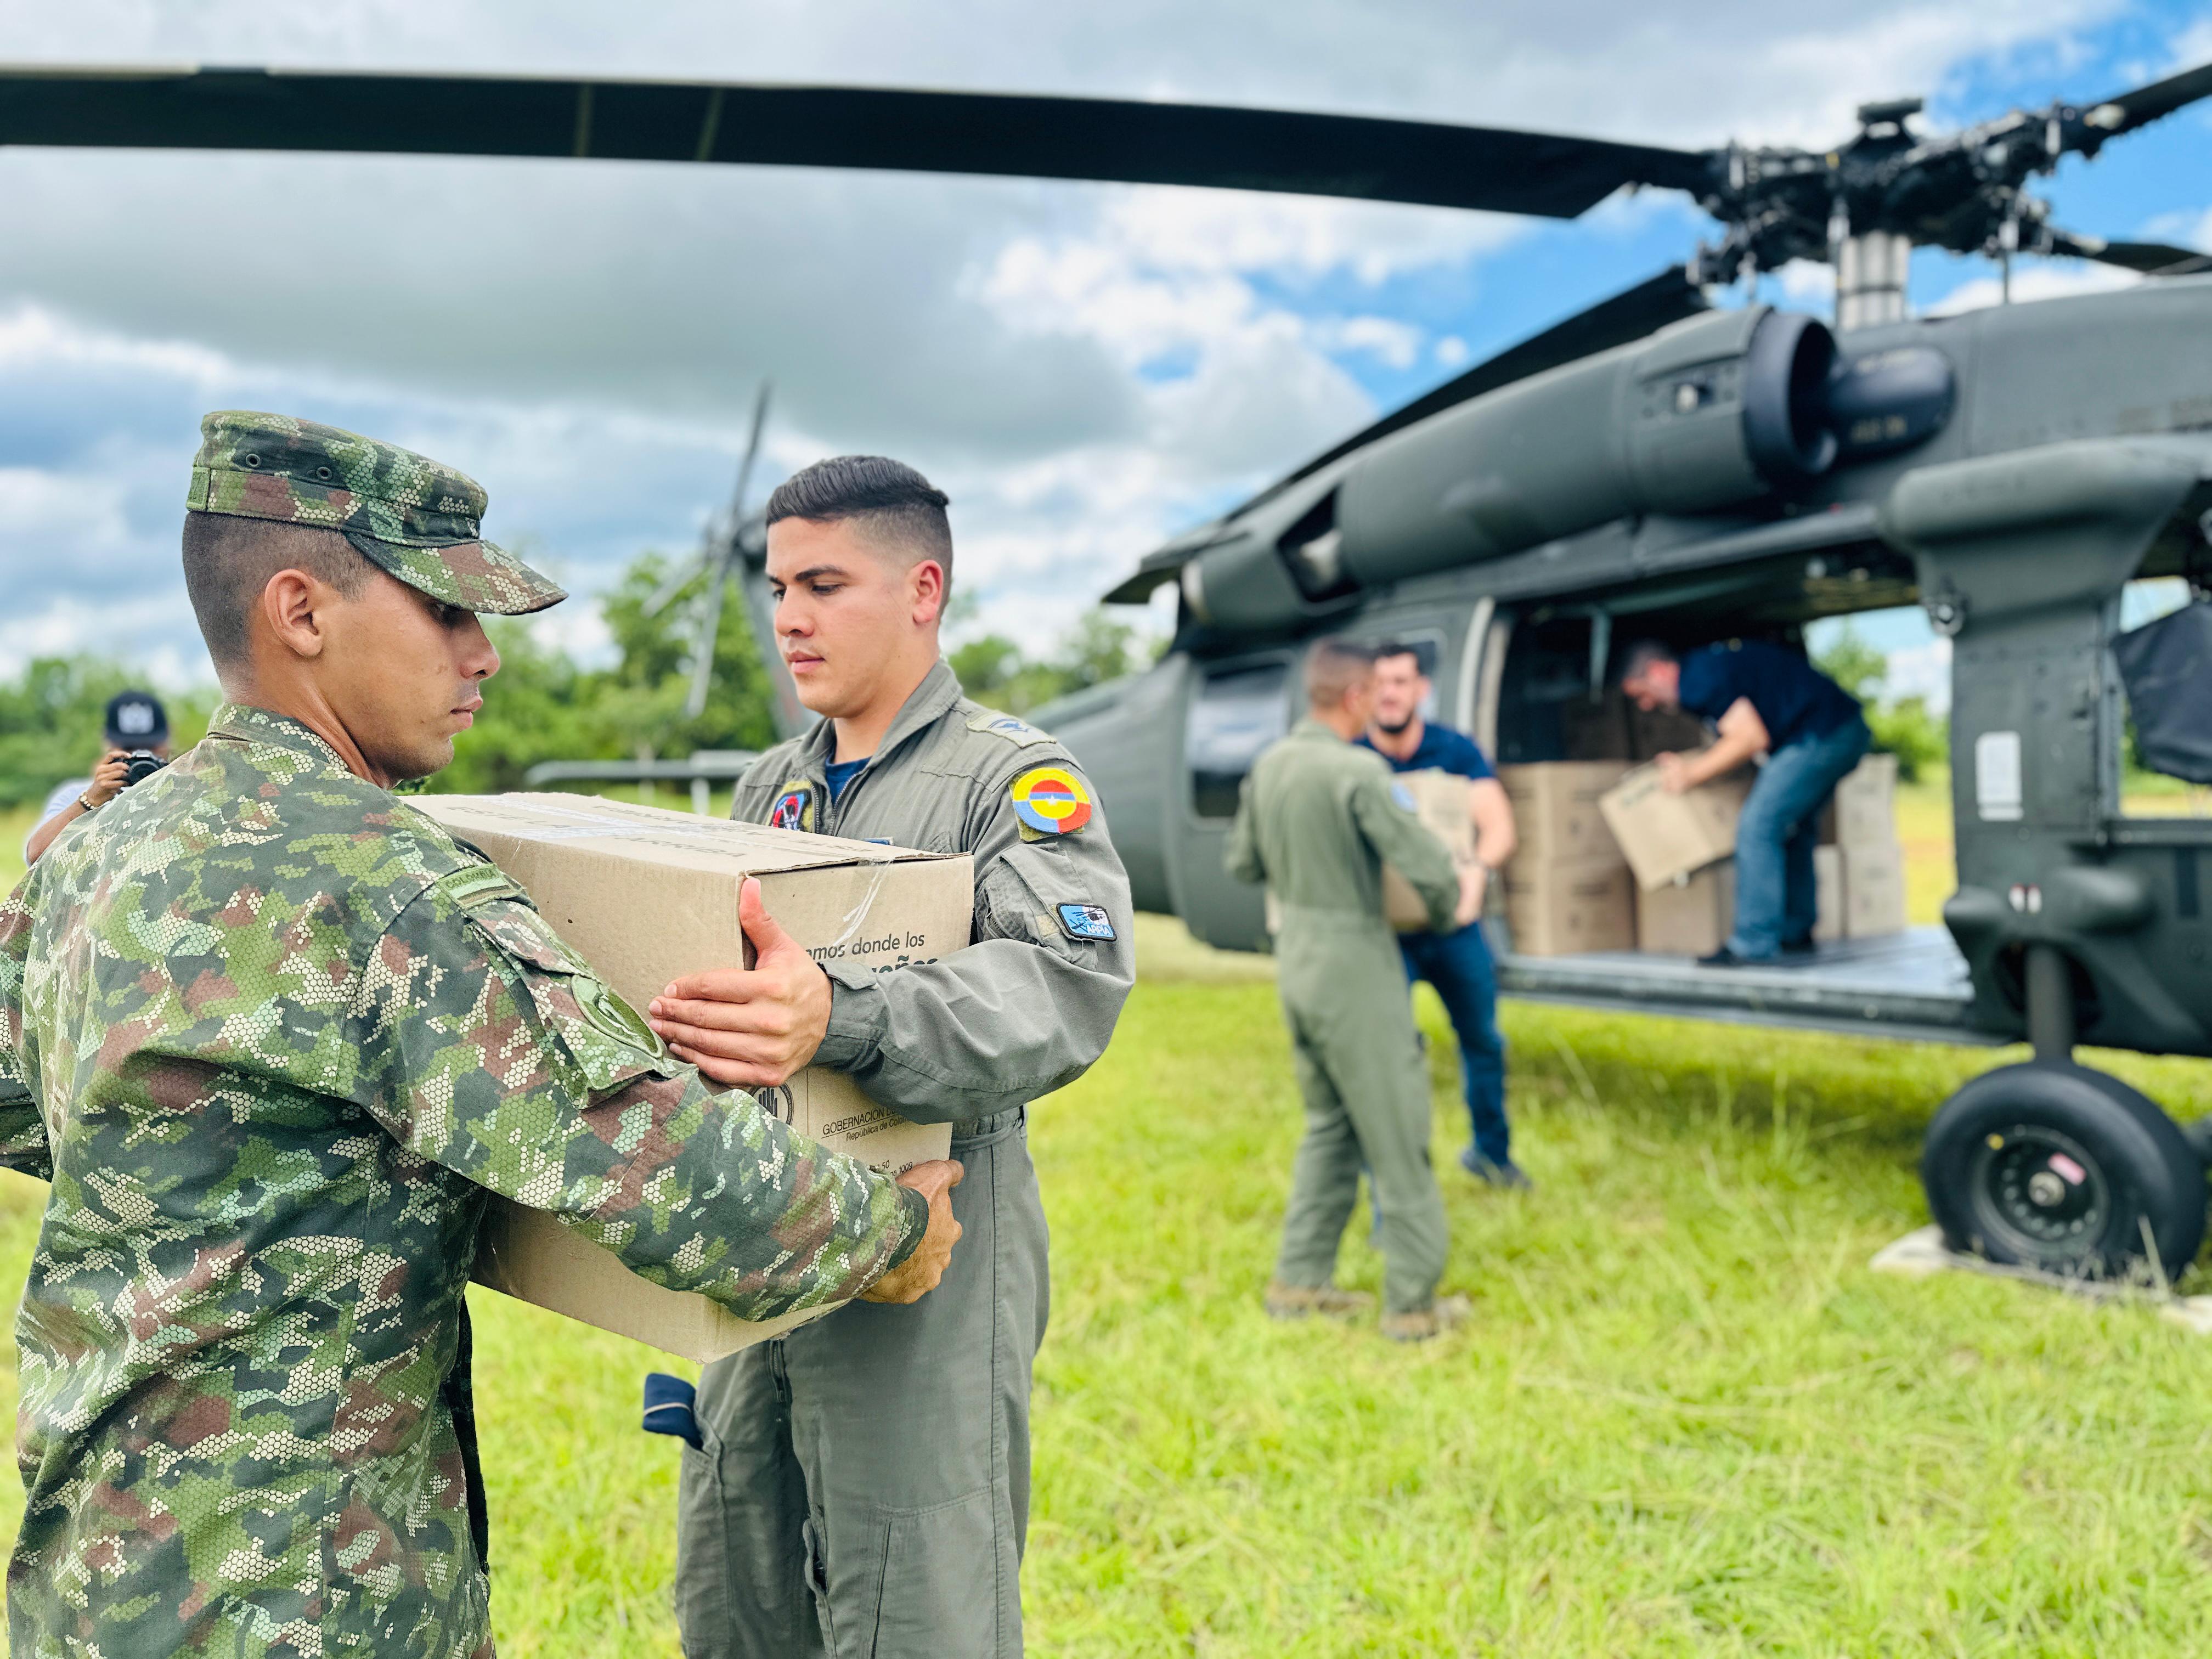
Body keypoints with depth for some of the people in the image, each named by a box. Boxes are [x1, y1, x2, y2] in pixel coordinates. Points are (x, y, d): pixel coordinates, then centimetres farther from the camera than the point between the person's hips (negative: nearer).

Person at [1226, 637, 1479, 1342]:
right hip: (1353, 965, -8)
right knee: (1396, 1137, 4)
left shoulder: (1270, 764, 4)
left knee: (1329, 1123, 21)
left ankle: (1300, 1281, 26)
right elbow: (1425, 864, -21)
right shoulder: (1357, 771, -20)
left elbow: (1244, 864, 14)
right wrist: (1454, 906, 0)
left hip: (1296, 957, 8)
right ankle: (1413, 1302, 14)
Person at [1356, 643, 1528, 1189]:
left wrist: (1479, 869, -36)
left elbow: (1499, 827, -14)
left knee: (1482, 1040, 19)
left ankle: (1490, 1150, 45)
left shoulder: (1456, 750, -5)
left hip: (1455, 926, 3)